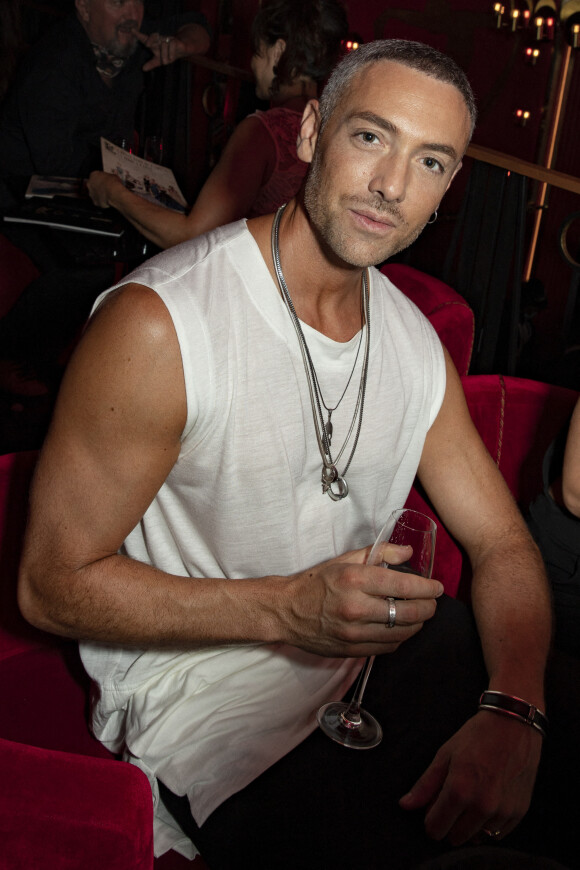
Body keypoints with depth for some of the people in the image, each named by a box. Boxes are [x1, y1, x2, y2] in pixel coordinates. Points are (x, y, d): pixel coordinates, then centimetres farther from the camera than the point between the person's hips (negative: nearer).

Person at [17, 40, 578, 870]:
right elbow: (53, 582, -16)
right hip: (201, 676, -5)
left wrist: (511, 713, -16)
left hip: (378, 641, 6)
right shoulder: (156, 325, -20)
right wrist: (287, 608, -27)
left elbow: (502, 545, 3)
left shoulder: (416, 342, 1)